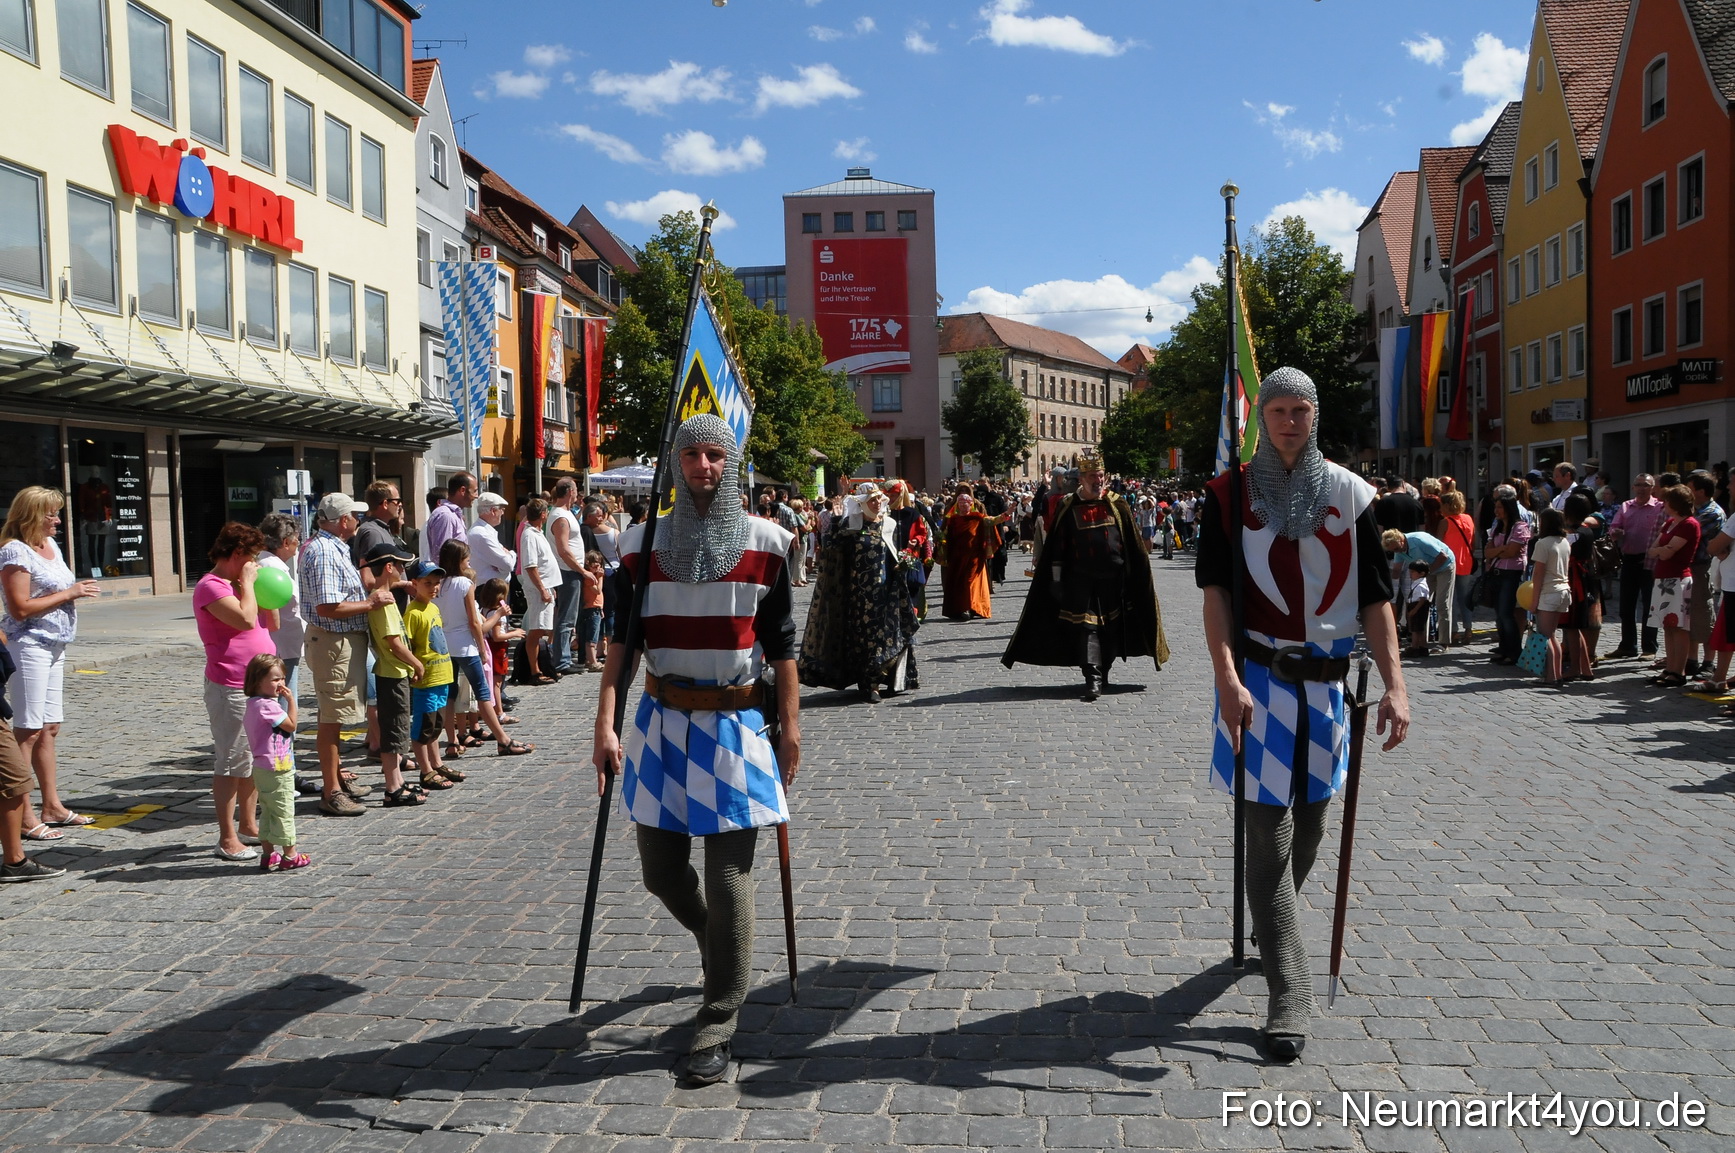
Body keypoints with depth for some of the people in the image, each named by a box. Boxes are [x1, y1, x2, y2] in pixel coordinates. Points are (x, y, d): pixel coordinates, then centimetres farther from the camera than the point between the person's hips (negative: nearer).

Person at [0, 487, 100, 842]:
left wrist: (78, 589, 9)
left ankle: (52, 806, 21)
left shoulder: (50, 544, 13)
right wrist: (69, 593, -15)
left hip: (54, 645, 9)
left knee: (49, 727, 13)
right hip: (29, 644, -9)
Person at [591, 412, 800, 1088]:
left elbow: (781, 644, 1)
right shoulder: (643, 543, 1)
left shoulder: (765, 542, -2)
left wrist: (790, 728, -1)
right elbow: (622, 639, 2)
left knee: (728, 874, -2)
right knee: (660, 868, 11)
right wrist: (605, 725, -6)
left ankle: (718, 1025, 9)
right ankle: (719, 945, 43)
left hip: (737, 725, -2)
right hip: (663, 722, 3)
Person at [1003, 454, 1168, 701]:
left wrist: (1137, 578, 8)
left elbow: (1133, 545, 10)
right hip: (1080, 579, -2)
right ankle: (1093, 677, -9)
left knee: (1110, 627, 9)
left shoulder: (1117, 505, 5)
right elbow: (1056, 548, 3)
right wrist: (1057, 579, 0)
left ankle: (1103, 671, 25)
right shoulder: (1068, 509, 1)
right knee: (1086, 626, -8)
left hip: (1113, 578, 2)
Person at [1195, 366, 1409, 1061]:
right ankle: (1289, 995, -1)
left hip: (1326, 683, 3)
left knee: (1309, 825, 15)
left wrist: (1394, 685, -6)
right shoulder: (1229, 495, -1)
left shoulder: (1349, 494, 5)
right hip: (1258, 681, -3)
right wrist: (1228, 680, -18)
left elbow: (1374, 597, 3)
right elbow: (1216, 591, -7)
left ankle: (1274, 931, 41)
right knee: (1270, 834, -5)